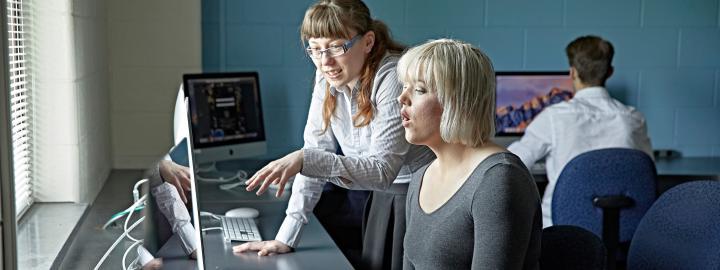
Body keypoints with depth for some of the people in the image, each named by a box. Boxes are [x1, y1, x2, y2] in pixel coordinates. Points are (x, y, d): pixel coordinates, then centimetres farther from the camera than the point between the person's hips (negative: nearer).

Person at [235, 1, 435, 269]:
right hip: (384, 194, 6)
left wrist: (304, 159, -37)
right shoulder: (326, 77, -5)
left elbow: (383, 170, -28)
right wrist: (286, 238, -9)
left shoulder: (393, 78, -24)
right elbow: (315, 153, -4)